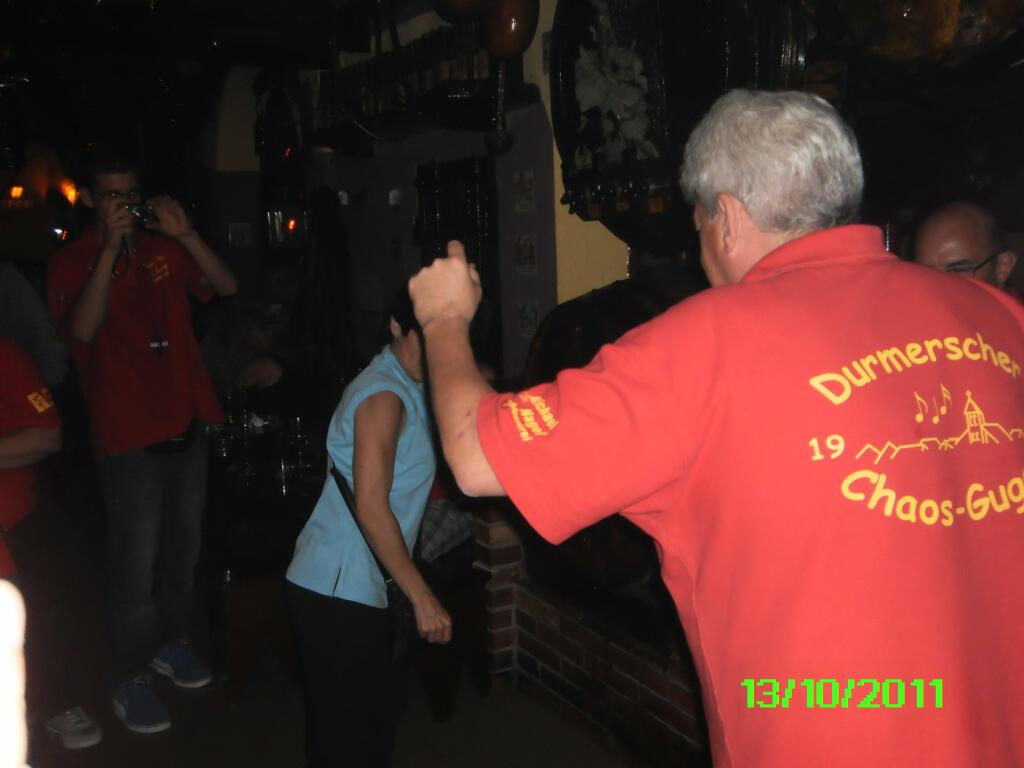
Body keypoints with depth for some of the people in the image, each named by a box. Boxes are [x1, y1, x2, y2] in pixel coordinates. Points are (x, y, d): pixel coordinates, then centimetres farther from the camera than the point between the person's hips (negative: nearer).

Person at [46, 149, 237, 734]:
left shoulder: (163, 248, 9)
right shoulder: (73, 262, -2)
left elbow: (227, 286, -1)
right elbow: (82, 328, -20)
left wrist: (186, 234, -13)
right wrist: (110, 248, -24)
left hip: (187, 421, 5)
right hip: (129, 433, -4)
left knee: (186, 543, 15)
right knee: (136, 561, -3)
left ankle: (173, 640, 34)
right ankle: (132, 677, 12)